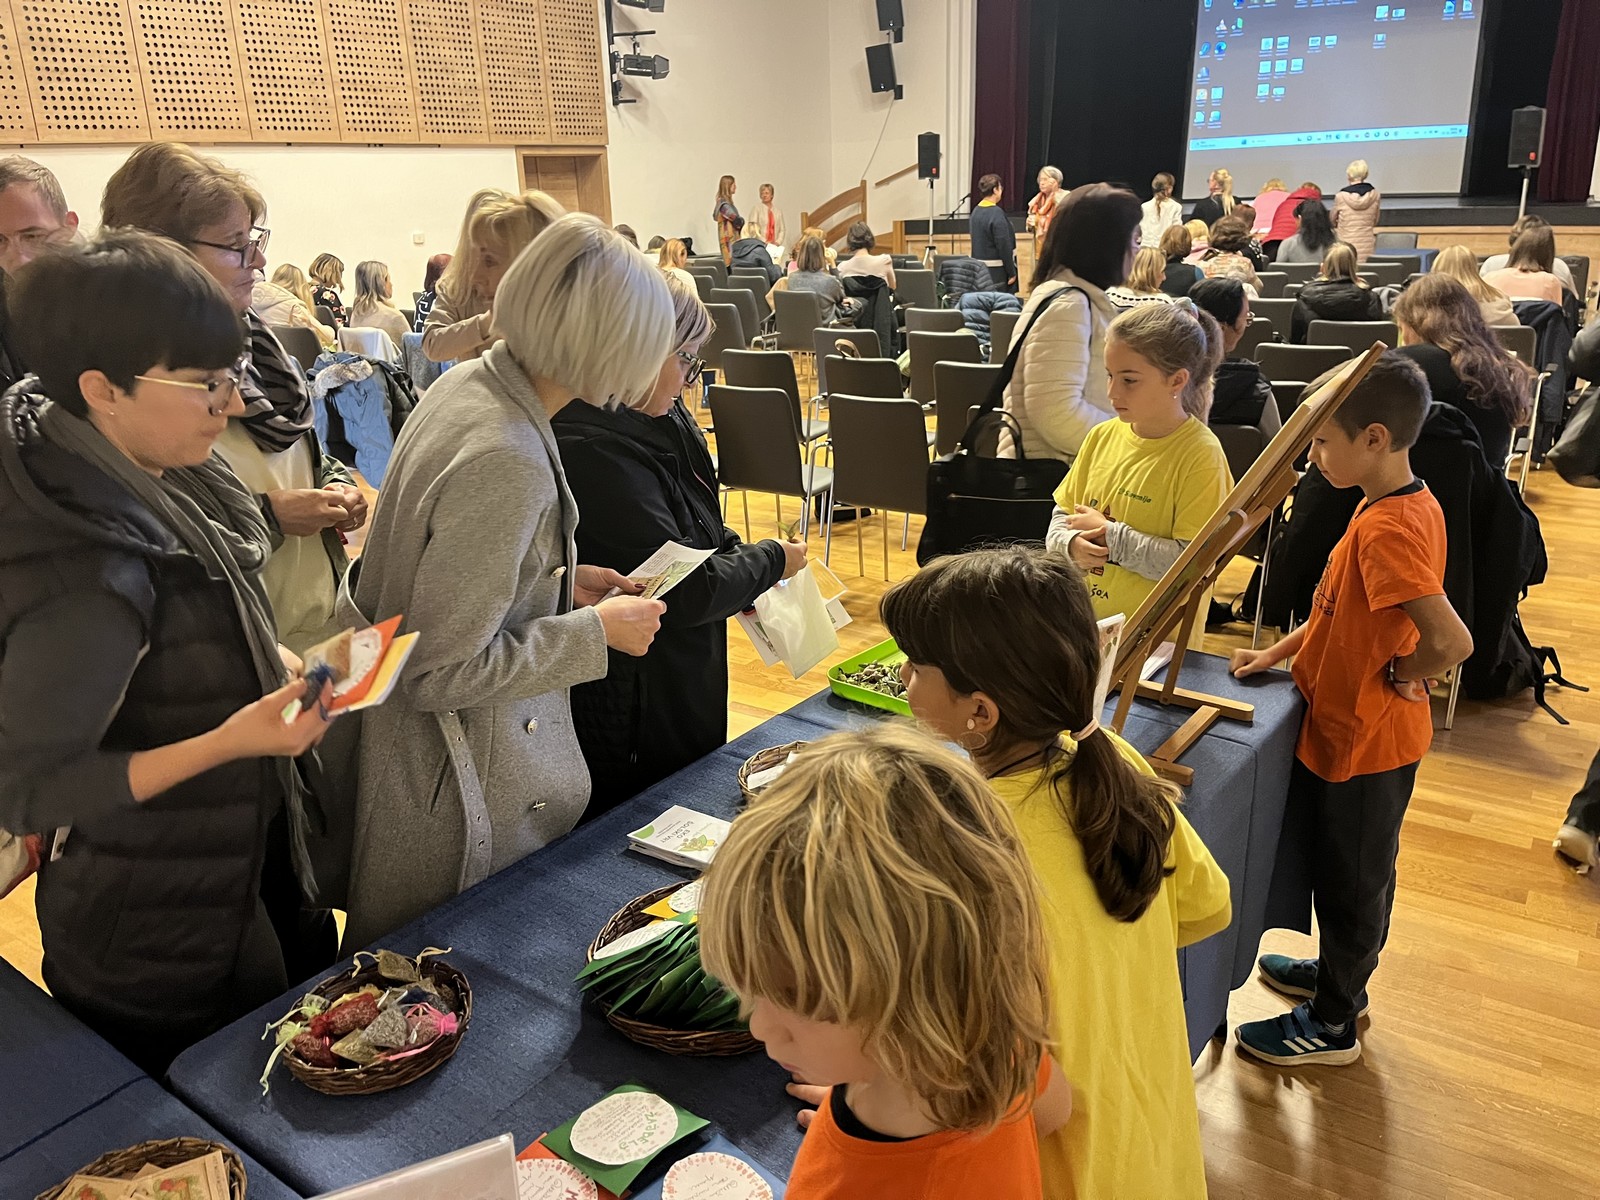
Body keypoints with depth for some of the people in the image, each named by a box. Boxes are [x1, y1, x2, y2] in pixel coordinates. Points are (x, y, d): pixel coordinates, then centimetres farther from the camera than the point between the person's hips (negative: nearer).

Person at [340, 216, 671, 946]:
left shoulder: (473, 380, -2)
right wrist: (597, 630, -17)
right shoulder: (505, 463, -31)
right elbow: (442, 673, -26)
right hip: (459, 797, -9)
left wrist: (563, 578, 4)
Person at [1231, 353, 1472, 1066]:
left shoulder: (1385, 528, -30)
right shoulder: (1411, 504, 1)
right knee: (1349, 870, 26)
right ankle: (1340, 974, 47)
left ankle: (1332, 1024, 29)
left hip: (1363, 738, -9)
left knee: (1351, 879, 10)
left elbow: (1451, 642, -37)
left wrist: (1397, 676, -19)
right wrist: (1280, 652, 4)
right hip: (1352, 728, 9)